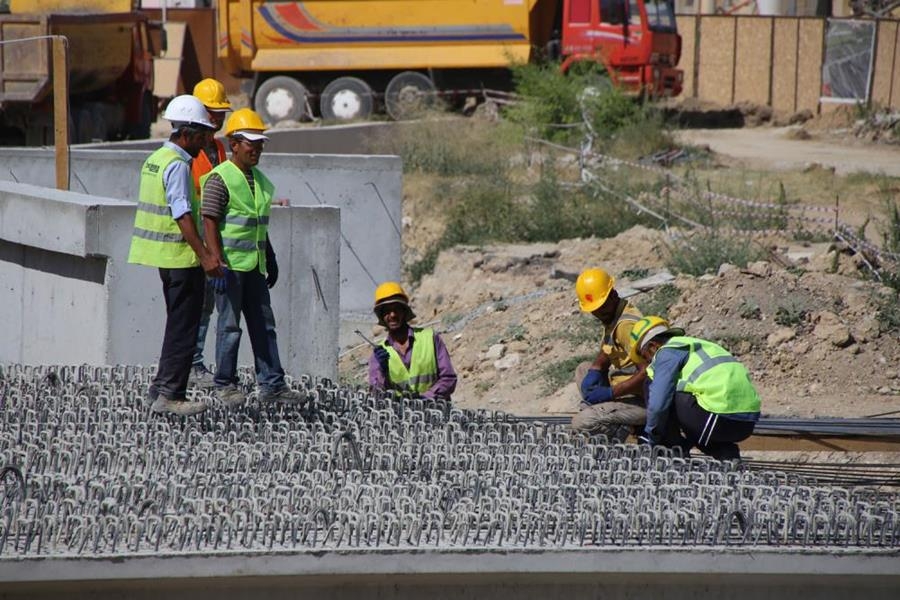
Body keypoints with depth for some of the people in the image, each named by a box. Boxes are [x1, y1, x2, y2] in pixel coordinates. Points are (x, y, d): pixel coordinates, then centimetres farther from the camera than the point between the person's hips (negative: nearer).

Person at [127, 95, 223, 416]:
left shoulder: (155, 159, 14)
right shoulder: (177, 165, -16)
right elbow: (182, 214, -22)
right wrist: (204, 255, -24)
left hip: (164, 256, 10)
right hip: (181, 256, -10)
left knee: (178, 324, 18)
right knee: (184, 327, -5)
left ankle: (161, 388, 20)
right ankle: (170, 394, -6)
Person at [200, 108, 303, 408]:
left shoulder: (260, 180, 14)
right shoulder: (220, 179, -11)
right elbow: (210, 224, -15)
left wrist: (270, 259, 22)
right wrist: (217, 264, -20)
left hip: (254, 265, 8)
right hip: (230, 264, -8)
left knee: (264, 324, 8)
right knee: (230, 325, 0)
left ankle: (271, 384, 12)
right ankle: (225, 385, 9)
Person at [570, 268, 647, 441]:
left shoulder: (627, 325, -22)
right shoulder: (612, 317, 9)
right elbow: (605, 355, 24)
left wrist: (610, 393, -24)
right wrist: (594, 372, 1)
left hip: (641, 401, -11)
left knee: (581, 424, -21)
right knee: (583, 369, 22)